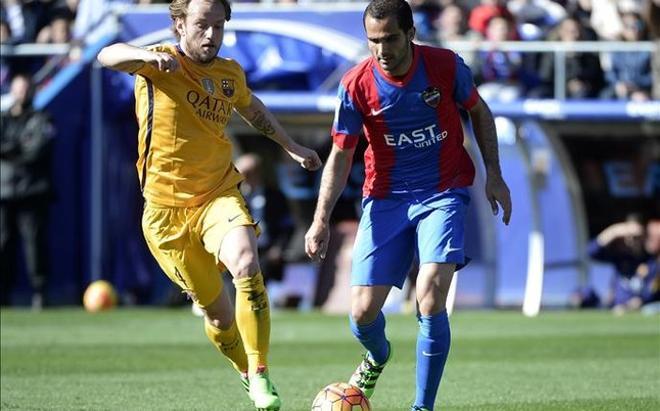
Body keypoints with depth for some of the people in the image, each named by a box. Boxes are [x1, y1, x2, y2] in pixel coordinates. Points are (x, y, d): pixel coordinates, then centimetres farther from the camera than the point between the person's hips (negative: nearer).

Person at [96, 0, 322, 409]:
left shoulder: (231, 73, 6)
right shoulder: (160, 65, -9)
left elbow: (254, 109, 29)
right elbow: (108, 56, -30)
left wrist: (294, 148, 39)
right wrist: (149, 55, -51)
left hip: (219, 195, 2)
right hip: (166, 208, -2)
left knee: (247, 266, -27)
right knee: (216, 307, 4)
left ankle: (260, 376, -22)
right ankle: (247, 372, 31)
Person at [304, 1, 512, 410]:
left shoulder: (447, 66, -11)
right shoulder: (356, 85, -11)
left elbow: (480, 112, 9)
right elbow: (341, 155, -2)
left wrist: (494, 174, 4)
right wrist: (321, 219, -11)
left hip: (444, 193, -1)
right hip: (386, 199, 1)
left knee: (430, 303, -21)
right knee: (363, 313, -3)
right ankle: (377, 356, 35)